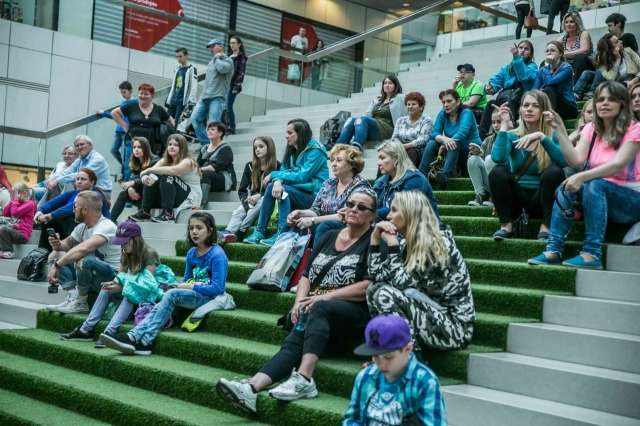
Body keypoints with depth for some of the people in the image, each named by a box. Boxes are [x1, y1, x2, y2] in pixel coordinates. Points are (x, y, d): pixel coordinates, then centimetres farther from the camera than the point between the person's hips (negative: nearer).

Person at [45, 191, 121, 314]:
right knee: (55, 255, 5)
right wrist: (58, 245, -6)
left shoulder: (106, 226, -22)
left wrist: (56, 266, -31)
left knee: (82, 259, -35)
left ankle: (80, 303, -13)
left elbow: (84, 248, -37)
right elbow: (68, 244, 19)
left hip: (113, 277, -9)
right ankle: (72, 296, -11)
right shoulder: (82, 227, 6)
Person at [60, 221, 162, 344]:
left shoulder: (149, 254, -14)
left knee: (130, 294, -34)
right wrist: (114, 283, -16)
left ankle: (109, 332, -44)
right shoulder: (126, 253, 9)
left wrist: (121, 287, -25)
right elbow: (121, 275, 8)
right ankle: (86, 330, -16)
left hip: (148, 297, -7)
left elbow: (148, 284, -20)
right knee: (106, 290, -10)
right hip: (128, 295, 7)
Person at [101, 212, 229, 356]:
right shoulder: (191, 253, 10)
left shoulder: (217, 255, -13)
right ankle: (133, 336, -34)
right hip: (194, 294, 7)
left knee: (172, 294, -27)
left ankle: (145, 342, -28)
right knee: (160, 305, -19)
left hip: (211, 298, -7)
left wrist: (190, 287, -12)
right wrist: (182, 286, -2)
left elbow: (217, 288, -18)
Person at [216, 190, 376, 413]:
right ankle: (252, 387, -42)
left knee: (318, 309, -35)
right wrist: (300, 301, 0)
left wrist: (326, 296, -14)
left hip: (354, 310, -5)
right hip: (315, 309, 5)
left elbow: (368, 287, -10)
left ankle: (304, 378, -45)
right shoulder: (329, 236, 21)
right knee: (293, 343, -22)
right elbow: (307, 275, 20)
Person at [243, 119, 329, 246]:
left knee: (284, 190, -28)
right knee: (271, 186, -13)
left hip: (314, 195, -7)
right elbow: (284, 170, 4)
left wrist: (274, 175, -13)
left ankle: (281, 235, -35)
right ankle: (259, 232, -15)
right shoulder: (293, 150, 14)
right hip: (299, 192, 7)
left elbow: (302, 176, -20)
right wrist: (277, 181, -21)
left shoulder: (315, 151, -11)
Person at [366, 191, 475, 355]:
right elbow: (376, 277, 6)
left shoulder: (438, 243, -16)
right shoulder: (407, 242, 7)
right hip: (431, 317, 8)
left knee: (386, 295, -23)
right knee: (374, 290, -3)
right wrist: (375, 238, 0)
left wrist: (392, 243, -17)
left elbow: (404, 284, -20)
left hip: (454, 325, -8)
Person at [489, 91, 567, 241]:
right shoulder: (512, 136, 2)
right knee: (498, 172, -24)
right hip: (517, 197, 1)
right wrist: (504, 125, -14)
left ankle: (546, 226, -18)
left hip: (542, 198, -1)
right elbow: (497, 158, -20)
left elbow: (564, 161, -24)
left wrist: (541, 137, -30)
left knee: (554, 171, -29)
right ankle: (506, 224, -13)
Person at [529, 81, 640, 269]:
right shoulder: (592, 129, 6)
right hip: (597, 197, 5)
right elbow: (576, 160, -9)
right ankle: (554, 250, -25)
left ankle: (592, 254, -37)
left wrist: (582, 177, -37)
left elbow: (619, 164, -25)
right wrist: (560, 129, -16)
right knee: (566, 189, -22)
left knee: (595, 185, -33)